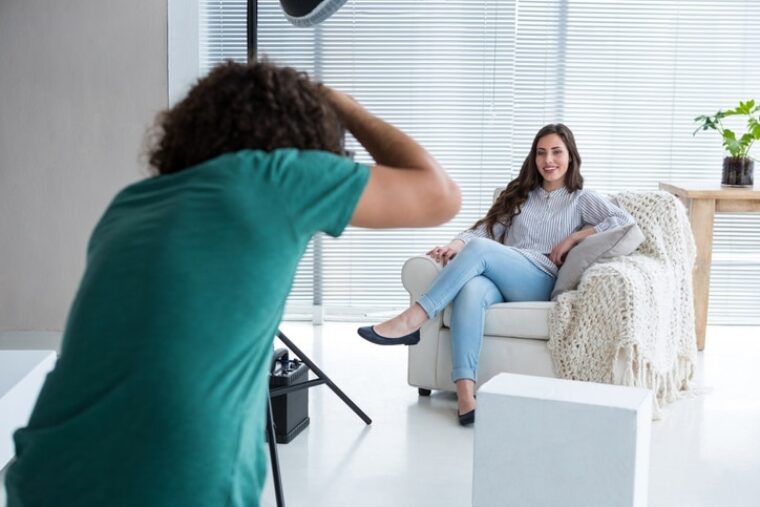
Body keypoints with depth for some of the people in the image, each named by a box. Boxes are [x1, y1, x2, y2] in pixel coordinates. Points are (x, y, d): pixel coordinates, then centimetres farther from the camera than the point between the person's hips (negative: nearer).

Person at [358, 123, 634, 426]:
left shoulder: (582, 200, 18)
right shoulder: (520, 195, 29)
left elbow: (624, 221, 2)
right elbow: (485, 229, 14)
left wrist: (573, 238, -4)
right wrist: (456, 244, -7)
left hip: (540, 282, -3)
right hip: (499, 279, 3)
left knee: (480, 249, -32)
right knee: (471, 290, -36)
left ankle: (413, 320, -35)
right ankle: (465, 392, -46)